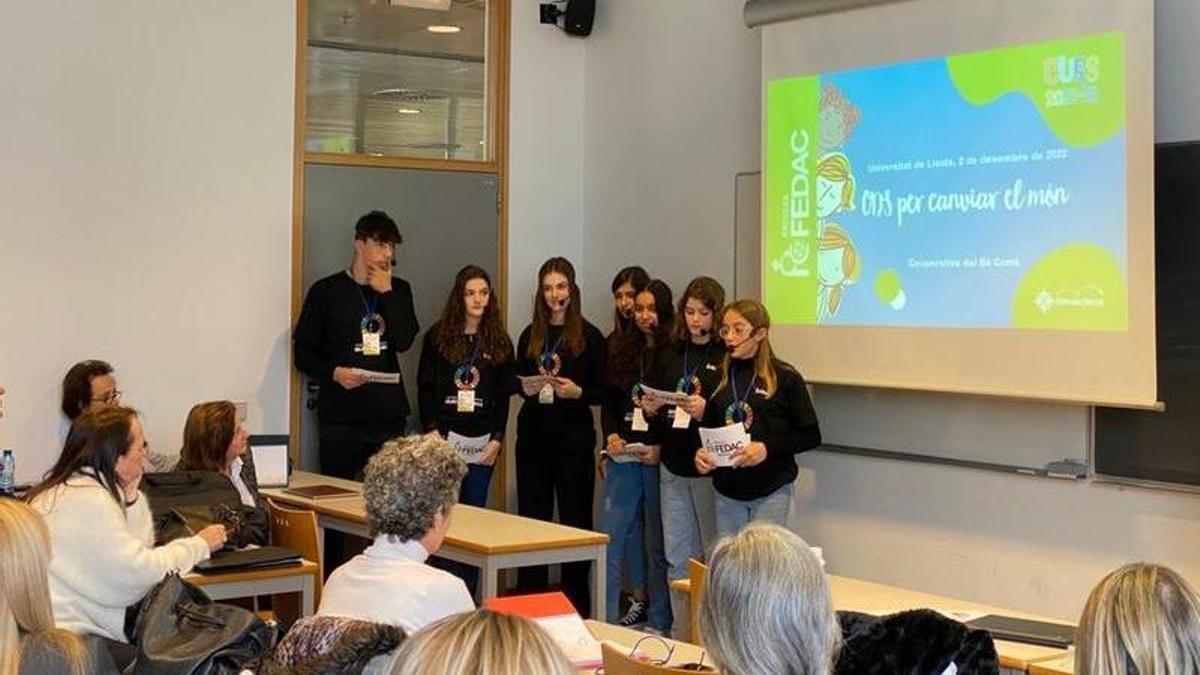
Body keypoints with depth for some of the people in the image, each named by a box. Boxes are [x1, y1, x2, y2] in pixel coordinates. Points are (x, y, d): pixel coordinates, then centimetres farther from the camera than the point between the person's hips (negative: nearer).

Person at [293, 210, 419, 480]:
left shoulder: (398, 290, 13)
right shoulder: (326, 291, 4)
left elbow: (403, 342, -2)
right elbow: (303, 352, 3)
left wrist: (386, 293, -4)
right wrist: (334, 373, -14)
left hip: (388, 415, 2)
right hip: (340, 417, -2)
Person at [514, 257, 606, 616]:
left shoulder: (590, 337, -2)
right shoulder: (530, 335, 9)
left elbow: (601, 391, -1)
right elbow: (518, 381, 15)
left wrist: (577, 391, -19)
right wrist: (527, 388, -6)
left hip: (574, 438, -3)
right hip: (533, 437, 4)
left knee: (575, 519, 2)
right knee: (531, 518, 7)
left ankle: (577, 604, 9)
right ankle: (530, 598, 15)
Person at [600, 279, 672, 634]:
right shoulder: (621, 349, 10)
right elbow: (608, 401, 14)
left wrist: (661, 448, -15)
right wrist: (611, 435, -1)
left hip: (660, 457, -5)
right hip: (624, 455, 5)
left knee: (658, 538, 4)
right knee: (611, 533, 3)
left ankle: (658, 621, 13)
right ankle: (638, 600, 13)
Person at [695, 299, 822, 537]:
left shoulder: (785, 377, -6)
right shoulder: (720, 378, 7)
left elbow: (811, 436, -5)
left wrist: (767, 448, -18)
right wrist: (701, 453, -6)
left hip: (771, 492, -4)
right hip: (726, 492, 4)